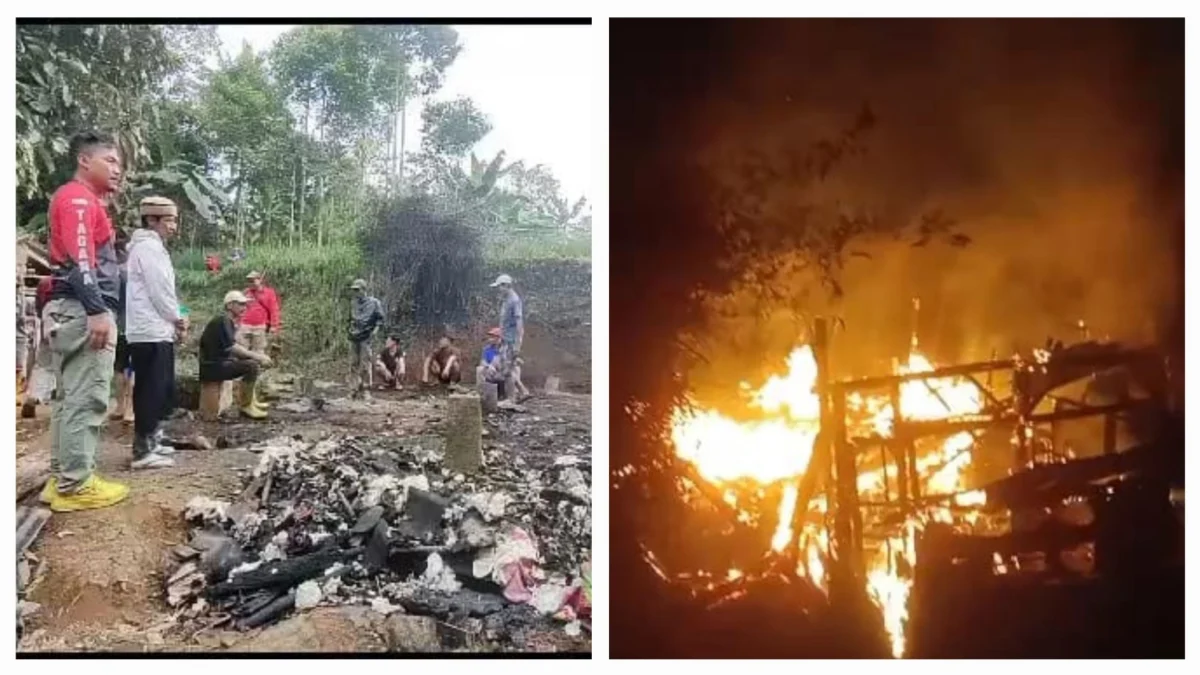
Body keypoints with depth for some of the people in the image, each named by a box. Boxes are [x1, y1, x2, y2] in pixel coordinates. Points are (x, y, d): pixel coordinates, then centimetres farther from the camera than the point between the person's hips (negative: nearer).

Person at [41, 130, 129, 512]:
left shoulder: (85, 199, 23)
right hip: (84, 310, -11)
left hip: (75, 309, 11)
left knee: (70, 397, 12)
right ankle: (75, 485, -5)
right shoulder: (78, 197, -8)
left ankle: (62, 479, 18)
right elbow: (79, 258, -21)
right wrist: (97, 311, -26)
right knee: (86, 399, -9)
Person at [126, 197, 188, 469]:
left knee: (161, 391, 16)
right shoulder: (149, 247, -12)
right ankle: (143, 451, -4)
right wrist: (178, 318, -3)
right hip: (151, 332, -10)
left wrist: (173, 321, 10)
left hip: (155, 330, 10)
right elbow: (160, 291, -17)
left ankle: (151, 442, 25)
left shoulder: (150, 247, 20)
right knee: (153, 392, -7)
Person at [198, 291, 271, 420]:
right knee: (252, 365, -25)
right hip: (212, 367, -10)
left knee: (255, 360, 21)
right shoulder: (222, 321, -15)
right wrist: (257, 356, -23)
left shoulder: (229, 322, 14)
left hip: (221, 362, 10)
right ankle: (245, 406, -13)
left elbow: (235, 350, 11)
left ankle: (252, 401, 20)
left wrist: (258, 355, -2)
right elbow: (232, 348, -26)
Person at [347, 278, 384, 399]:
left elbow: (380, 319, -2)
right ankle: (356, 389, 12)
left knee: (365, 365, -7)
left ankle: (366, 390, -2)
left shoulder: (374, 302, -4)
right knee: (354, 365, 6)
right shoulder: (353, 303, 14)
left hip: (365, 338, -6)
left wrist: (374, 331, -12)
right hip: (354, 337, 6)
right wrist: (351, 330, 15)